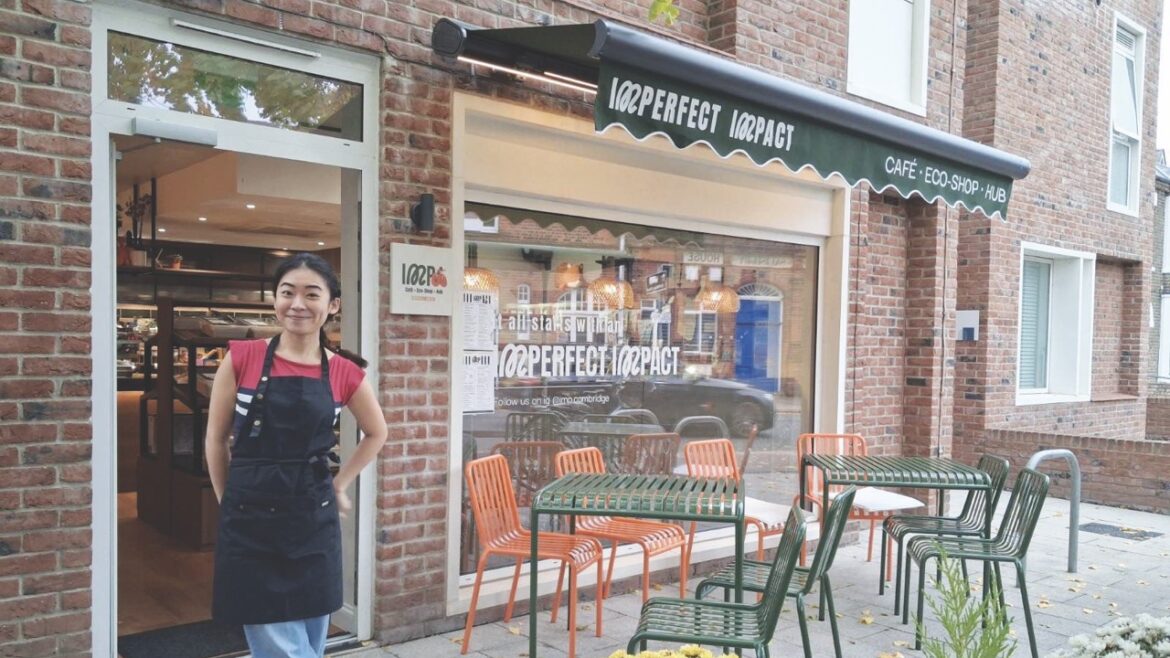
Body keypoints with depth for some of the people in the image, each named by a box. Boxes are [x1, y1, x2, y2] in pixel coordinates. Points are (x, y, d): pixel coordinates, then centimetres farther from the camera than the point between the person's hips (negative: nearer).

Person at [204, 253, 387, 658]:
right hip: (249, 523, -2)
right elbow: (216, 439, 4)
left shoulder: (344, 373, 0)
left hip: (314, 521, 2)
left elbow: (376, 432, 17)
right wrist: (231, 503, 7)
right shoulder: (241, 358, -4)